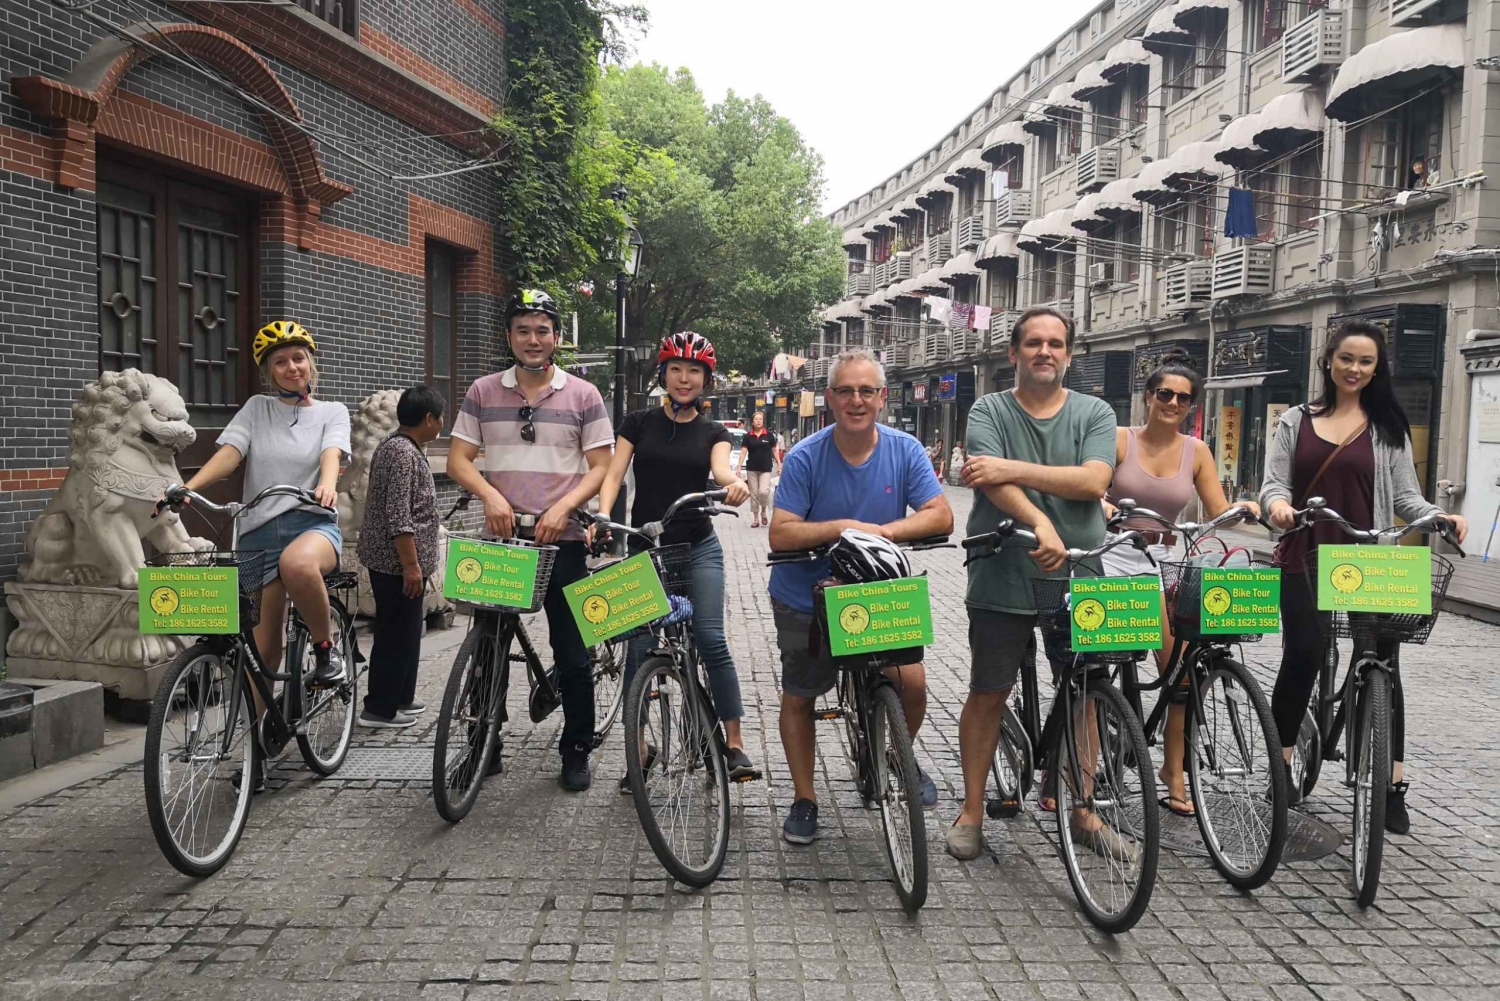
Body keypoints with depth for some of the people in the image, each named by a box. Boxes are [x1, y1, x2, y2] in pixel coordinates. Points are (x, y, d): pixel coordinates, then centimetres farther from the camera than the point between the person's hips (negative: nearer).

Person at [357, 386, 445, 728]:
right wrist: (411, 565, -24)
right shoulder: (404, 454, -20)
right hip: (397, 562, -10)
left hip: (390, 559, 10)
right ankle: (379, 708, 6)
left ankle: (399, 698, 27)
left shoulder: (395, 446, 14)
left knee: (403, 632, 17)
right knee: (396, 634, -2)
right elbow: (398, 517, -25)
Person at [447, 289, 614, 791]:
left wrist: (562, 509, -15)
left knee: (573, 654, 3)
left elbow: (600, 466, 0)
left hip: (562, 541, -1)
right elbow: (458, 459, 4)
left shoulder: (583, 395, 3)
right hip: (499, 539, 2)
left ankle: (576, 752, 19)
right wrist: (490, 494, -15)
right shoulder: (483, 392, 6)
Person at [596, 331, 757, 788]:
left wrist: (735, 482, -40)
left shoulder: (713, 432, 4)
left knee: (711, 639, -12)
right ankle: (639, 751, 14)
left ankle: (735, 744, -3)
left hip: (698, 548, 0)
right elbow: (613, 474, -5)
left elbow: (720, 468, -16)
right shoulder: (638, 423, 4)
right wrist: (601, 516, -24)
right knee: (639, 646, 1)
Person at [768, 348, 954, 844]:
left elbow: (941, 515, -13)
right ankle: (804, 800, 29)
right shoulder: (804, 458, -15)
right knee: (798, 698, 9)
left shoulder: (905, 450, -8)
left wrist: (884, 531, -28)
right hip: (804, 599, -1)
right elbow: (780, 534, -20)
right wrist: (844, 527, -33)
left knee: (912, 682, -12)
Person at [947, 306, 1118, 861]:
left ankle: (1082, 812, 26)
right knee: (988, 694, 6)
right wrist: (1041, 525, -32)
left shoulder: (1095, 413, 6)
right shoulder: (989, 411, 2)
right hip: (1003, 577, -2)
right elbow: (992, 482, -15)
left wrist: (1014, 469, -18)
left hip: (1078, 577, 2)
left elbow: (1093, 482, -11)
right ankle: (972, 810, 20)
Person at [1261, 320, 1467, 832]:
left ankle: (1392, 787, 3)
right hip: (1304, 559, 0)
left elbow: (1405, 494, 5)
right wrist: (1278, 504, -21)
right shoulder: (1296, 422, 10)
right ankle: (1281, 766, 17)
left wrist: (1440, 516, -16)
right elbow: (1275, 483, 2)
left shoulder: (1387, 428, 8)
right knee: (1302, 657, 0)